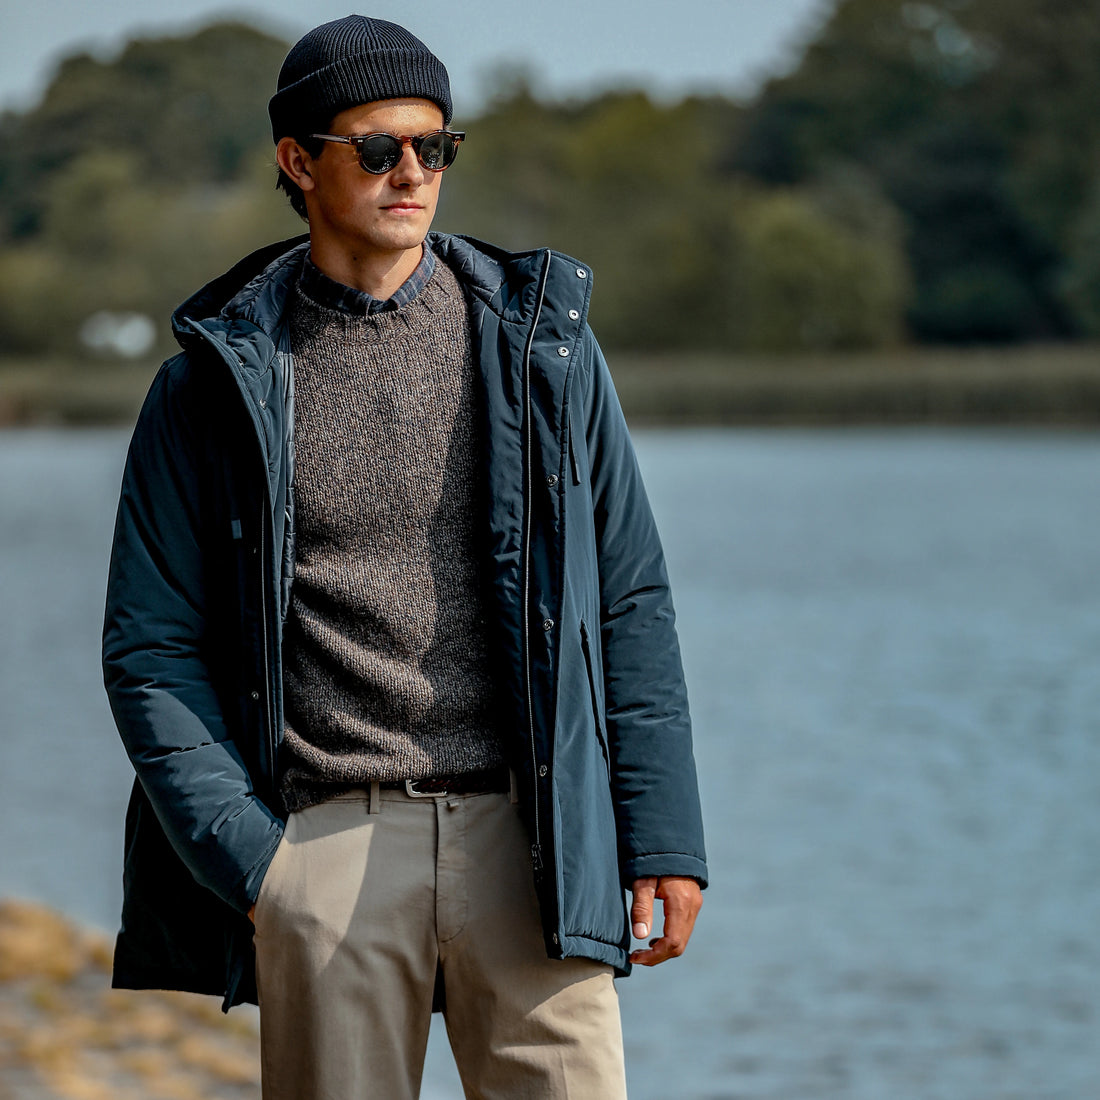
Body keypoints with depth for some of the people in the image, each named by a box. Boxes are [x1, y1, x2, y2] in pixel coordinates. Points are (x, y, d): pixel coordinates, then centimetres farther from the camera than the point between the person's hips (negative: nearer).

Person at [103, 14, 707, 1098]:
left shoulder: (540, 342, 10)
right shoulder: (217, 380, 5)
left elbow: (629, 603, 10)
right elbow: (150, 649, 5)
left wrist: (664, 835, 3)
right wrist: (246, 855, -6)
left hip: (525, 842, 1)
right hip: (323, 845, -1)